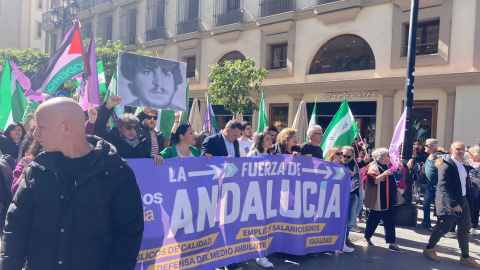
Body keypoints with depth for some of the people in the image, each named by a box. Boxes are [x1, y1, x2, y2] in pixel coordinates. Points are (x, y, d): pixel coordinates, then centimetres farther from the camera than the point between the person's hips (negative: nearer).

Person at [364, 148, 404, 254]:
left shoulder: (387, 166, 15)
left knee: (390, 222, 6)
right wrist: (384, 174, -34)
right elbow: (372, 181, -28)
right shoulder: (374, 168, -13)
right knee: (374, 220, 6)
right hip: (379, 200, -8)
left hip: (389, 200, 8)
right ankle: (367, 238, 24)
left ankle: (392, 243, 9)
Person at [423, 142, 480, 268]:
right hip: (449, 202, -8)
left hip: (462, 201, 8)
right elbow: (443, 186, -22)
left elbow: (465, 182, 18)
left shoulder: (463, 165, 10)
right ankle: (429, 248, 21)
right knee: (443, 227, 1)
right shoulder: (446, 165, -16)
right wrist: (453, 203, -26)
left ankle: (465, 257, 25)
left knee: (464, 228, 13)